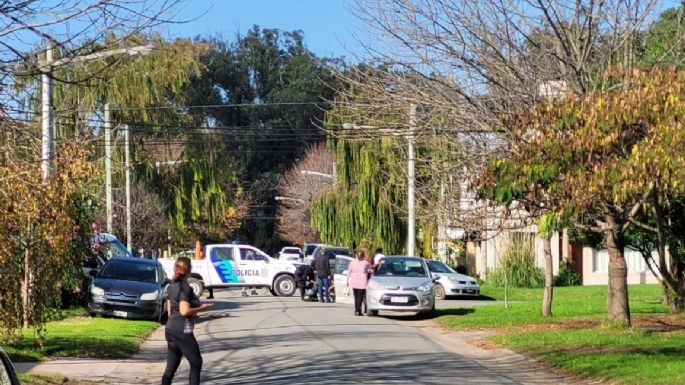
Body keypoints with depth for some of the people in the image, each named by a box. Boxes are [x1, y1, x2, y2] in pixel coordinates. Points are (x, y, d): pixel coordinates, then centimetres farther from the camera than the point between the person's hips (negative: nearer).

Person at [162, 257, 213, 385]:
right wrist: (201, 308, -11)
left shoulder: (172, 286, 10)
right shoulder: (185, 287, -16)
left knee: (171, 366, 10)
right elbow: (184, 311, -23)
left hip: (170, 330, 8)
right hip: (182, 331, -8)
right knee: (196, 363, 6)